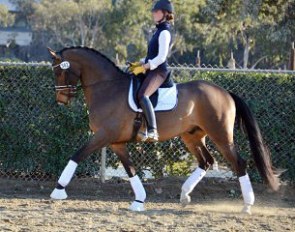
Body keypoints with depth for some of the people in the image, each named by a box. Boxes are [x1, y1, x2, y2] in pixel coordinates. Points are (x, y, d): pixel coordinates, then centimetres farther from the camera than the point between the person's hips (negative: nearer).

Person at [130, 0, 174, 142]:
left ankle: (152, 131, -38)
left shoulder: (164, 32, -12)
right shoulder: (159, 31, 19)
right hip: (152, 70, 11)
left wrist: (144, 67, -17)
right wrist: (140, 64, 14)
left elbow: (161, 57, -18)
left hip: (158, 71, -11)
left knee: (142, 95, -30)